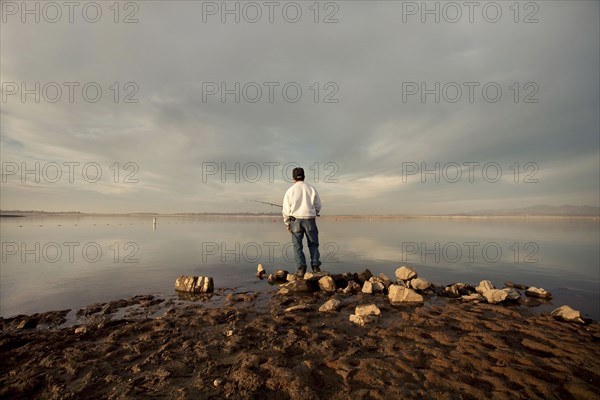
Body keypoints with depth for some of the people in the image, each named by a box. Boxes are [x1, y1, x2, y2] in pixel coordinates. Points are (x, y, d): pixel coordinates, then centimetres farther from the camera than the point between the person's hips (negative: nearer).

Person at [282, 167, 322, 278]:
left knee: (297, 246, 7)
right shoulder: (311, 188, 2)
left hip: (295, 220, -1)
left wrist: (287, 223, 11)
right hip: (310, 220, 1)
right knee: (313, 244, 13)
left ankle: (301, 268, 2)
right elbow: (318, 205, 7)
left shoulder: (290, 190, -2)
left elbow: (286, 209, -1)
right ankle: (315, 265, 7)